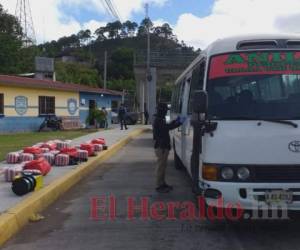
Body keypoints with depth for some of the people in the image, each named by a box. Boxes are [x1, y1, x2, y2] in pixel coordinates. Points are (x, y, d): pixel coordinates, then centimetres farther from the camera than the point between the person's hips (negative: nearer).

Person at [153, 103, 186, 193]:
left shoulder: (160, 119, 15)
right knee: (161, 165, -5)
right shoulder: (158, 120, -18)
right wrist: (179, 123, -22)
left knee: (163, 165, 16)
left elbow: (167, 127, 24)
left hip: (163, 146, 11)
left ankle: (162, 183, 26)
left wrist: (176, 121, 18)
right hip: (161, 147, -11)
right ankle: (159, 186, 2)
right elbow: (167, 127, -25)